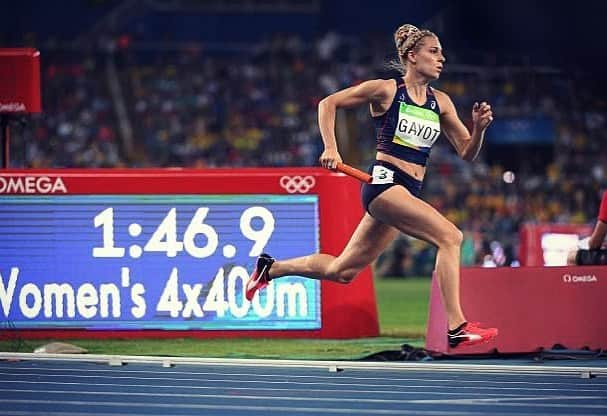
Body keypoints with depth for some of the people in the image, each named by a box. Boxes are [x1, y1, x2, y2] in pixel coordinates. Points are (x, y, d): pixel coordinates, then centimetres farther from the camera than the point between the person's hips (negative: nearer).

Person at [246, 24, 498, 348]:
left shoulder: (440, 102, 11)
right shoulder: (385, 90, -3)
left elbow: (467, 153, 12)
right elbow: (328, 103, 6)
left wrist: (479, 127, -7)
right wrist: (330, 148, -5)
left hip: (407, 194, 7)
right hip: (383, 182, -7)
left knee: (342, 271, 13)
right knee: (450, 236, -23)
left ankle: (270, 268, 32)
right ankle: (456, 327, -25)